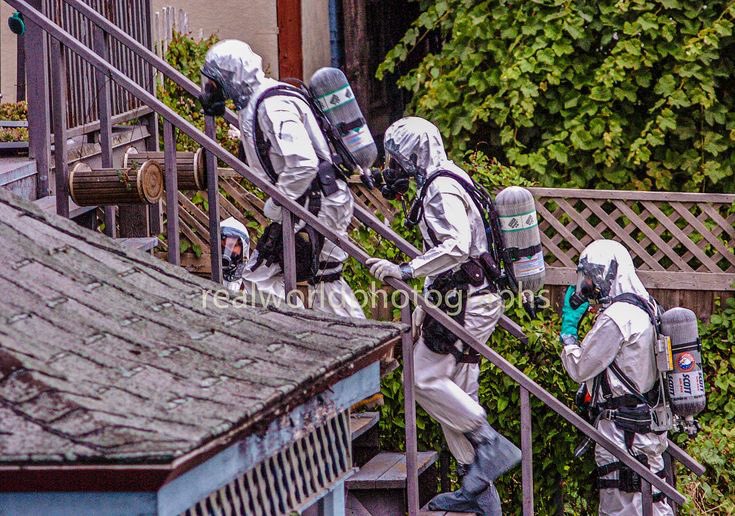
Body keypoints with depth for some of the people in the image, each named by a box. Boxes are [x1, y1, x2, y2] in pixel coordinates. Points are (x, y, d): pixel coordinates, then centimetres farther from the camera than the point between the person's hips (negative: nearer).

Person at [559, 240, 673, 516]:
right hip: (649, 419, 10)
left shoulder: (616, 317, -18)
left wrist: (568, 329, 1)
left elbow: (580, 369, -12)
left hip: (623, 426, -10)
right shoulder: (644, 307, 12)